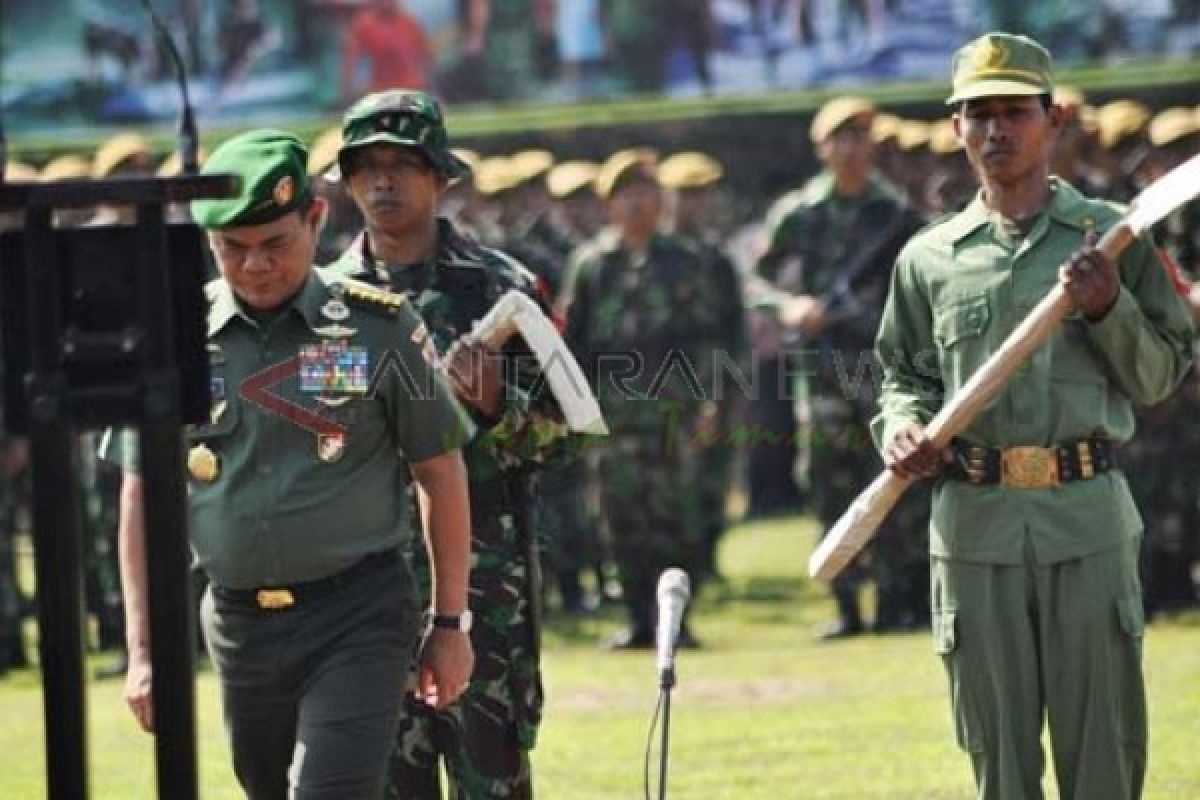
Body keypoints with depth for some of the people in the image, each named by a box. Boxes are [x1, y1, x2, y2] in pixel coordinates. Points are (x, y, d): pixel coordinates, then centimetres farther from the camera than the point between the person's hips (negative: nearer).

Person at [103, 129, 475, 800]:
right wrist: (143, 649, 2)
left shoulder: (379, 327, -4)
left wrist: (450, 624, 2)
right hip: (239, 622, 4)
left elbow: (441, 475, 2)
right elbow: (141, 497, 6)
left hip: (357, 618, -4)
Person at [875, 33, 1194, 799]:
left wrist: (1109, 308, -11)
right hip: (973, 523, 2)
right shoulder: (929, 257, 12)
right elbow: (906, 376, 19)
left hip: (1088, 514, -2)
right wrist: (901, 426, -2)